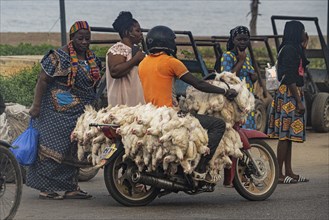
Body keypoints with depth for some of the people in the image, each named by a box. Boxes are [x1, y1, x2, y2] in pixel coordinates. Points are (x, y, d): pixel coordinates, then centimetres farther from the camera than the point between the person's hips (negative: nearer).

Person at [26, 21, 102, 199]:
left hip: (81, 114, 8)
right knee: (54, 148, -7)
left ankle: (70, 188, 12)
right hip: (58, 112, -8)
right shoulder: (59, 56, -11)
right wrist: (36, 105, -19)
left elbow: (94, 84, 22)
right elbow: (43, 80, -13)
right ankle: (46, 187, -3)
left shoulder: (92, 58, 12)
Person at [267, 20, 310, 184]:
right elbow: (289, 78, -19)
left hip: (294, 93, 10)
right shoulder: (290, 49, -14)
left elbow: (301, 70, 22)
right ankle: (279, 174, -9)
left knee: (288, 135, 11)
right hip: (289, 94, -10)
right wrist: (299, 101, -19)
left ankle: (288, 172, 14)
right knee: (285, 135, -9)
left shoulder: (293, 49, 17)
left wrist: (303, 47, 20)